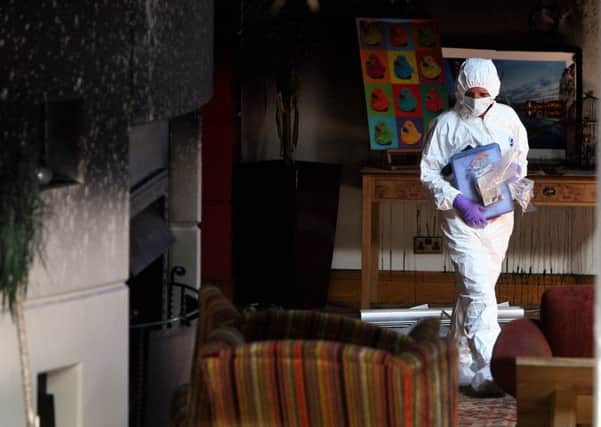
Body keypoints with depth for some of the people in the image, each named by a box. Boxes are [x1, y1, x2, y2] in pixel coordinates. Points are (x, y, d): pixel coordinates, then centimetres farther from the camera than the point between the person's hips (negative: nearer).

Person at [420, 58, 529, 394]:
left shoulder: (507, 117, 5)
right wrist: (458, 202, -20)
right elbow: (429, 173, -6)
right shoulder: (446, 124, -6)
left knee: (474, 290, 12)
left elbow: (521, 153, 20)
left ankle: (460, 364, 22)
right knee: (479, 291, -14)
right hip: (463, 218, -4)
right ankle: (489, 369, -17)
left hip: (500, 215, 5)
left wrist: (517, 173, -3)